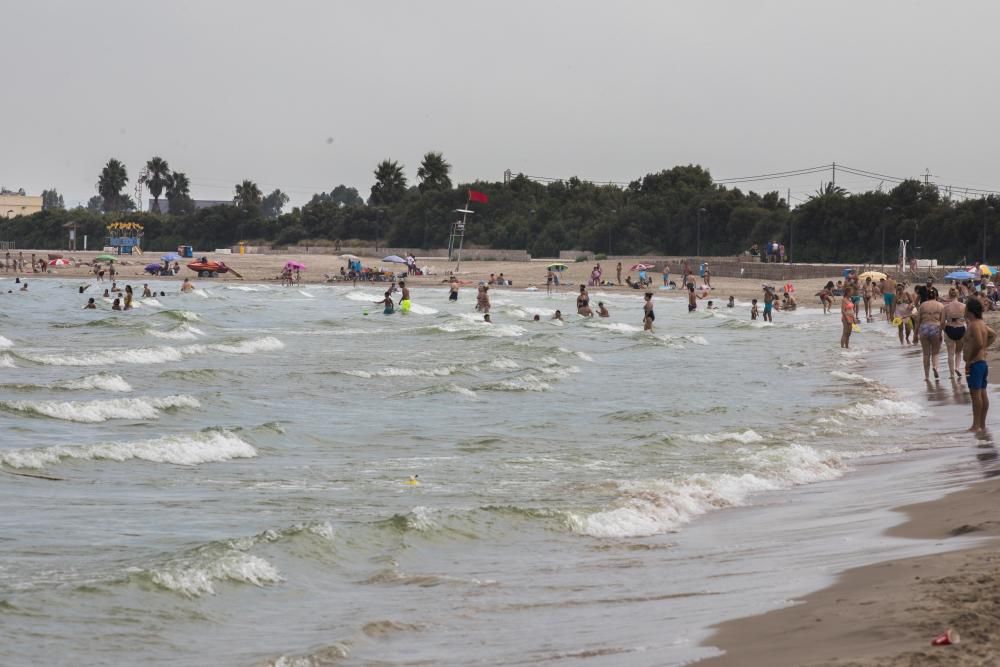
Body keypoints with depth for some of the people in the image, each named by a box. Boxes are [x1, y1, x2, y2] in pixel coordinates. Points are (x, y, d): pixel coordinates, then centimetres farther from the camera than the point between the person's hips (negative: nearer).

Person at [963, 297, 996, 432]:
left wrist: (969, 360, -20)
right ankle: (982, 424, 15)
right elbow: (993, 335, 30)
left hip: (975, 364, -10)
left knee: (975, 393, -9)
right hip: (983, 362, 10)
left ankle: (976, 426, -10)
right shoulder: (982, 324, 14)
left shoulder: (974, 325, -17)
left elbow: (978, 344, -28)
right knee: (983, 393, 11)